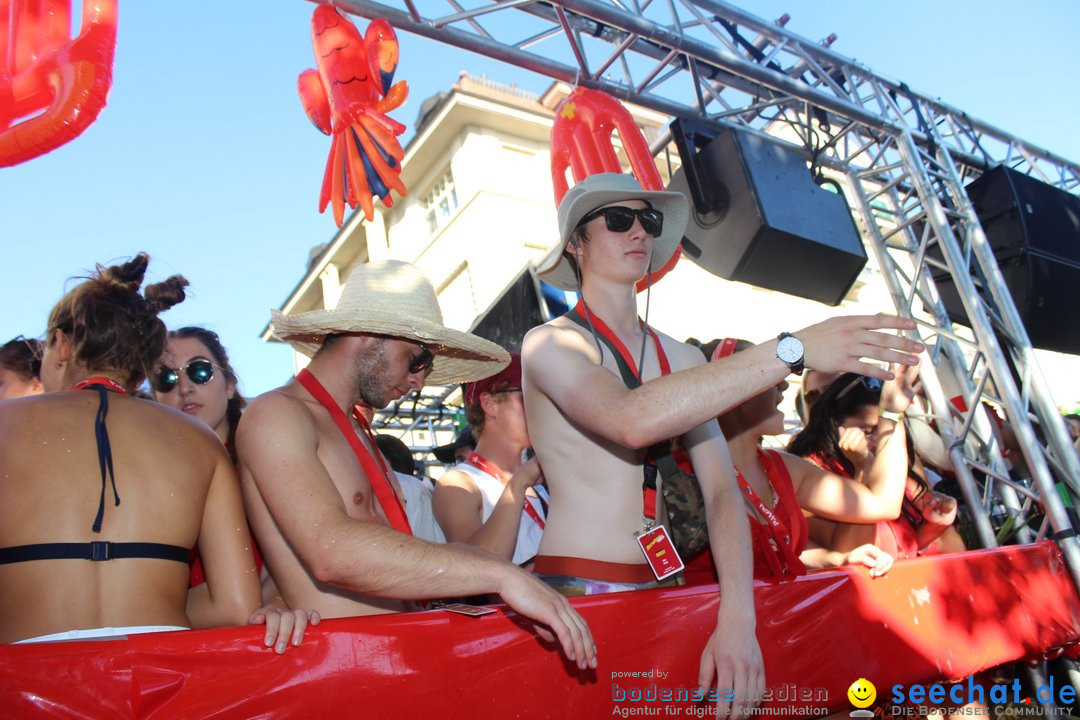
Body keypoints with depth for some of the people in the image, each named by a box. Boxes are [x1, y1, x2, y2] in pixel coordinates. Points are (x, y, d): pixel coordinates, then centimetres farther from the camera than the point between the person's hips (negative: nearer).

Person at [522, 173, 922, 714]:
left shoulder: (682, 361, 11)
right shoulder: (551, 344, -5)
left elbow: (722, 490, 2)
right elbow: (632, 420, -25)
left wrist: (737, 618, -13)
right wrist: (792, 351, -26)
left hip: (662, 590, 4)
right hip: (575, 591, -4)